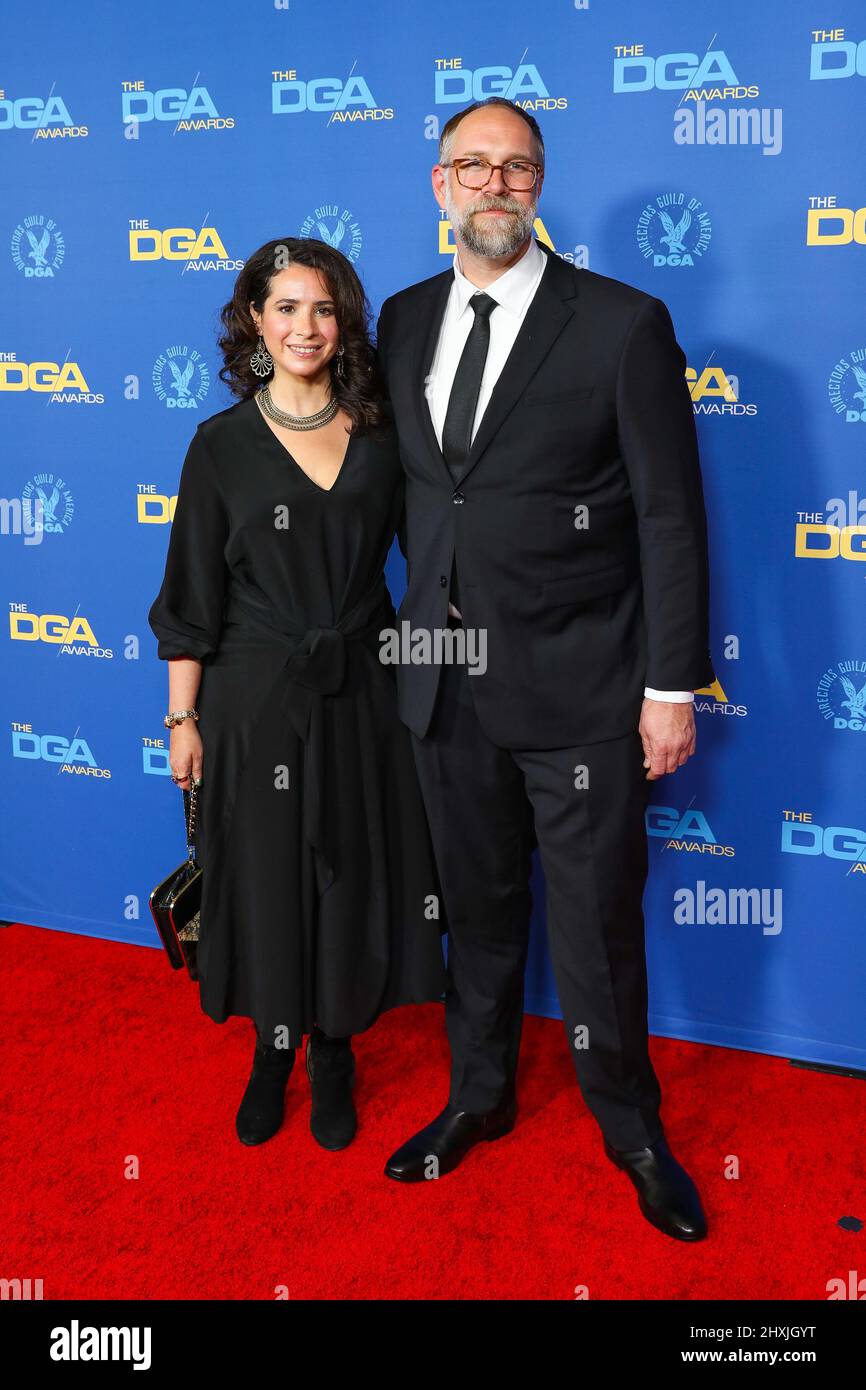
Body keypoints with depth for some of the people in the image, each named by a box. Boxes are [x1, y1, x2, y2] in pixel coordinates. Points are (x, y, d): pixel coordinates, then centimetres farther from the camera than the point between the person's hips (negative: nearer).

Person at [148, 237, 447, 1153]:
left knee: (352, 875, 10)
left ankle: (333, 1056, 31)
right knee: (265, 876, 10)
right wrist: (183, 719, -3)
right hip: (256, 695, -1)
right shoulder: (223, 443, -3)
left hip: (360, 691, 2)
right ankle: (271, 1054, 32)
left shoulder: (380, 433, 2)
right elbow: (190, 598, -2)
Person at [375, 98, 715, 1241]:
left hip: (578, 691, -4)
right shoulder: (404, 320, 9)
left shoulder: (623, 324, -7)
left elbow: (671, 516, -9)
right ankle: (480, 1096, 40)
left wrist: (671, 685, -11)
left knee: (599, 929, 8)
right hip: (446, 684, 5)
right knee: (478, 909, 19)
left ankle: (629, 1125, 32)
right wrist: (426, 608, 11)